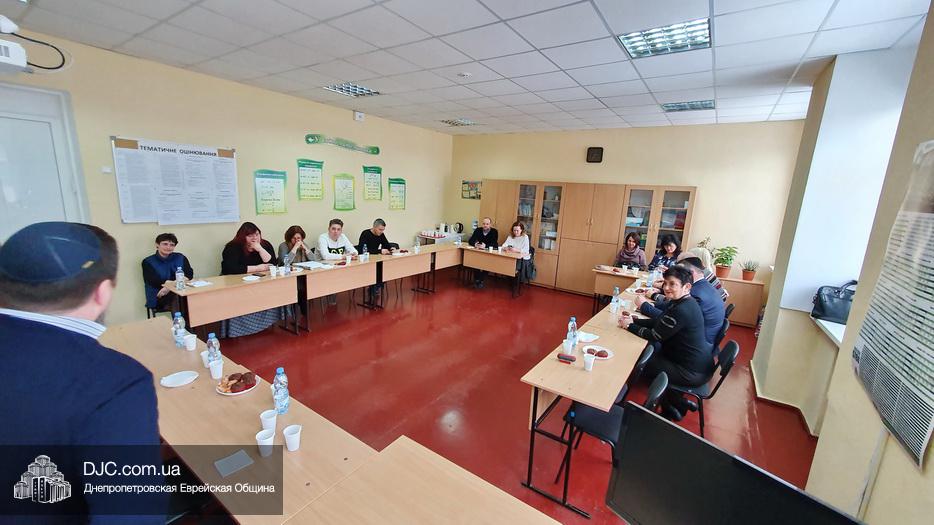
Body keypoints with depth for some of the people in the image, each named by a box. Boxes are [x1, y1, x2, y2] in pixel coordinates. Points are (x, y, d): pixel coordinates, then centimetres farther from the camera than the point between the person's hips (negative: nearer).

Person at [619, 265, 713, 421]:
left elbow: (654, 335, -21)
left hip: (692, 373, -10)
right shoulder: (685, 302, 4)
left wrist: (629, 326, -9)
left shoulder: (682, 310, -28)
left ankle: (671, 402, 17)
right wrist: (633, 320, -2)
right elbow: (658, 322, 9)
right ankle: (675, 400, 23)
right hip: (699, 363, 10)